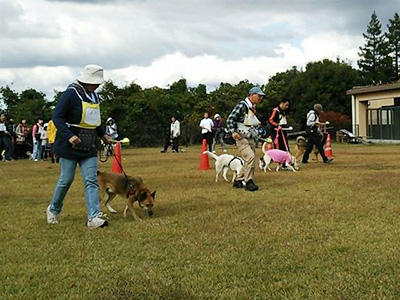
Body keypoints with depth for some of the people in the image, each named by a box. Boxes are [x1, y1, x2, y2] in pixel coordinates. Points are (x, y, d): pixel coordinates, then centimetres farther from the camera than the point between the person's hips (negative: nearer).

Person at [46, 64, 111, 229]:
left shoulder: (94, 95, 12)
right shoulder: (71, 94, -14)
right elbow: (57, 117, -17)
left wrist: (102, 134, 20)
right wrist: (69, 136, -27)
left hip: (88, 147, 7)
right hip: (70, 146, -7)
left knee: (91, 180, -4)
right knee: (66, 179, 2)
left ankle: (94, 217, -9)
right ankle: (53, 210, 26)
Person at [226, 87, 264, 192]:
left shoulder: (253, 107, 13)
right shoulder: (242, 105, -13)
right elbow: (230, 119, -16)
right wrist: (233, 131, -26)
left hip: (250, 138, 9)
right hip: (241, 137, -9)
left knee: (249, 160, 11)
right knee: (250, 156, -22)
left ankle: (238, 181, 23)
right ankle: (249, 182, -15)